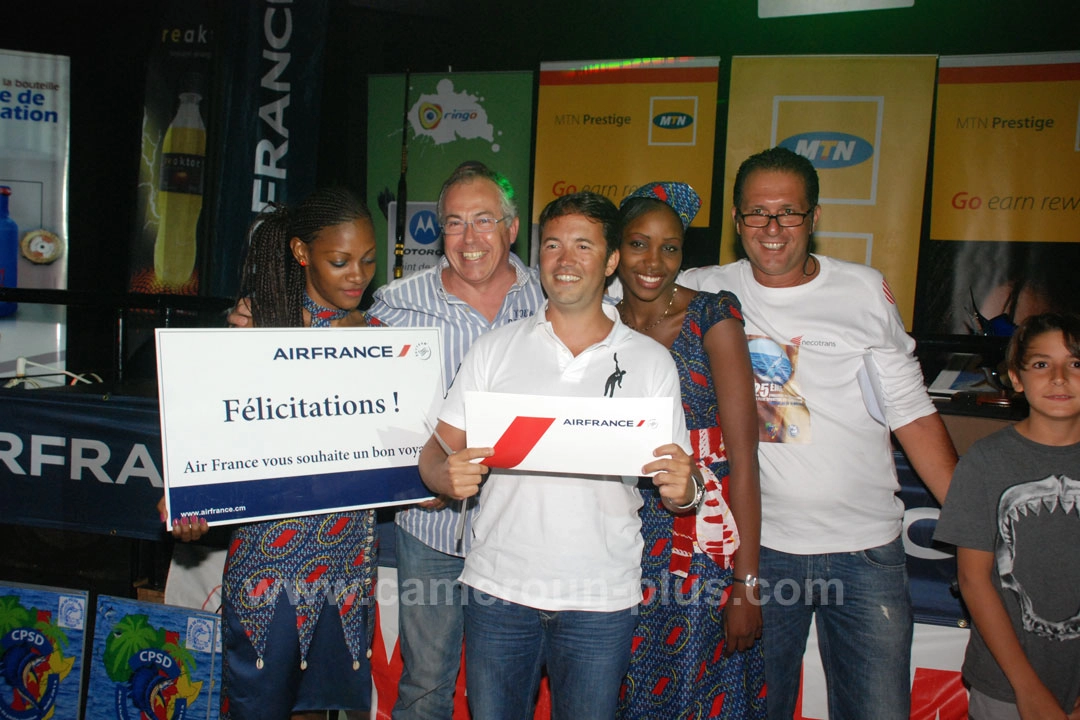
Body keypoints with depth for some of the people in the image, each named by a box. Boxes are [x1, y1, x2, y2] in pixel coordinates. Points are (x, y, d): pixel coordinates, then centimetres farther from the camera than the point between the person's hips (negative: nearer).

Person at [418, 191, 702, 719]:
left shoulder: (651, 361, 2)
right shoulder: (496, 348, 3)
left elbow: (680, 483, 4)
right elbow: (437, 451, 2)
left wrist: (684, 489, -19)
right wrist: (449, 474, -20)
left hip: (602, 601, 0)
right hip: (499, 589, 1)